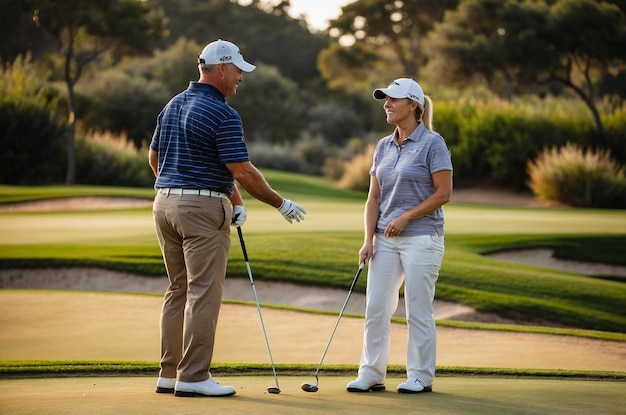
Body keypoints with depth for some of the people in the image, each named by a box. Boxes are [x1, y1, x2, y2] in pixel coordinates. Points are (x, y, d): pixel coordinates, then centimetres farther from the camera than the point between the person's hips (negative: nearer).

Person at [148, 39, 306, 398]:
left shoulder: (173, 106, 13)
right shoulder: (223, 115, -14)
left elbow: (154, 156, 20)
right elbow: (242, 172, -15)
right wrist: (281, 203, -4)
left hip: (166, 204, 9)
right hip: (203, 209, -9)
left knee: (179, 291, 12)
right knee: (203, 294, -5)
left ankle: (170, 373, 13)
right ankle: (193, 377, -4)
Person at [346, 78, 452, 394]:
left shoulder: (432, 143, -7)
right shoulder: (383, 147, 12)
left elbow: (443, 193, -10)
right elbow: (374, 197, 12)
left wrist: (405, 217, -14)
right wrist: (368, 240, 2)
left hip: (421, 238, -6)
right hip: (386, 240, 6)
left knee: (418, 311, 0)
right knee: (375, 308, 4)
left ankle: (421, 376, 10)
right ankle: (371, 375, 12)